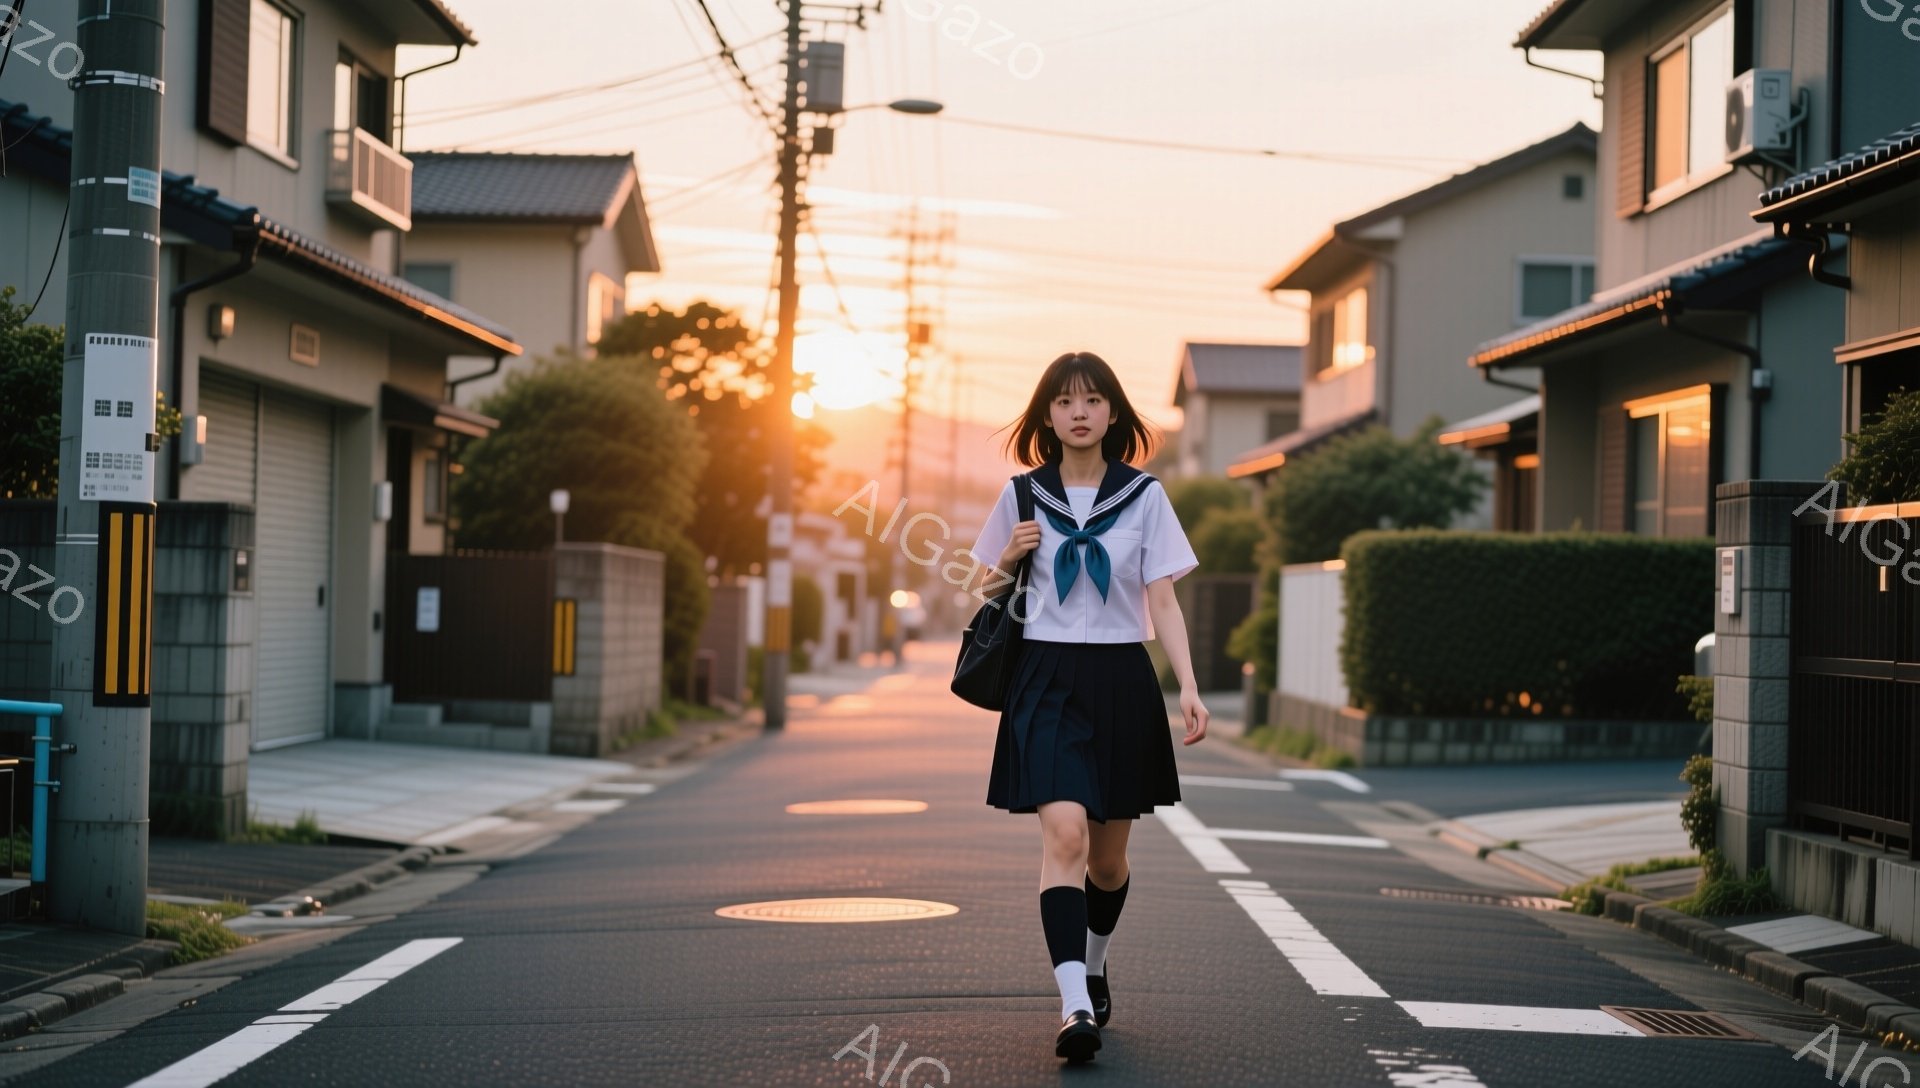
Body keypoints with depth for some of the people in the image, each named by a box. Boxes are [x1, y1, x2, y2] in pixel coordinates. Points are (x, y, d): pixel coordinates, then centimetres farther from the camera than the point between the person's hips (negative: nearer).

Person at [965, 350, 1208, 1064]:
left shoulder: (1143, 497, 4)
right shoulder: (1022, 496, 5)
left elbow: (1162, 602, 2)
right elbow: (987, 589, 16)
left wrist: (1188, 686, -10)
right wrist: (1009, 560, -6)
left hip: (1121, 680, 1)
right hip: (1046, 678, -1)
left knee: (1109, 853, 10)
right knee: (1065, 833, -19)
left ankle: (1093, 965, 39)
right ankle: (1075, 1006, -24)